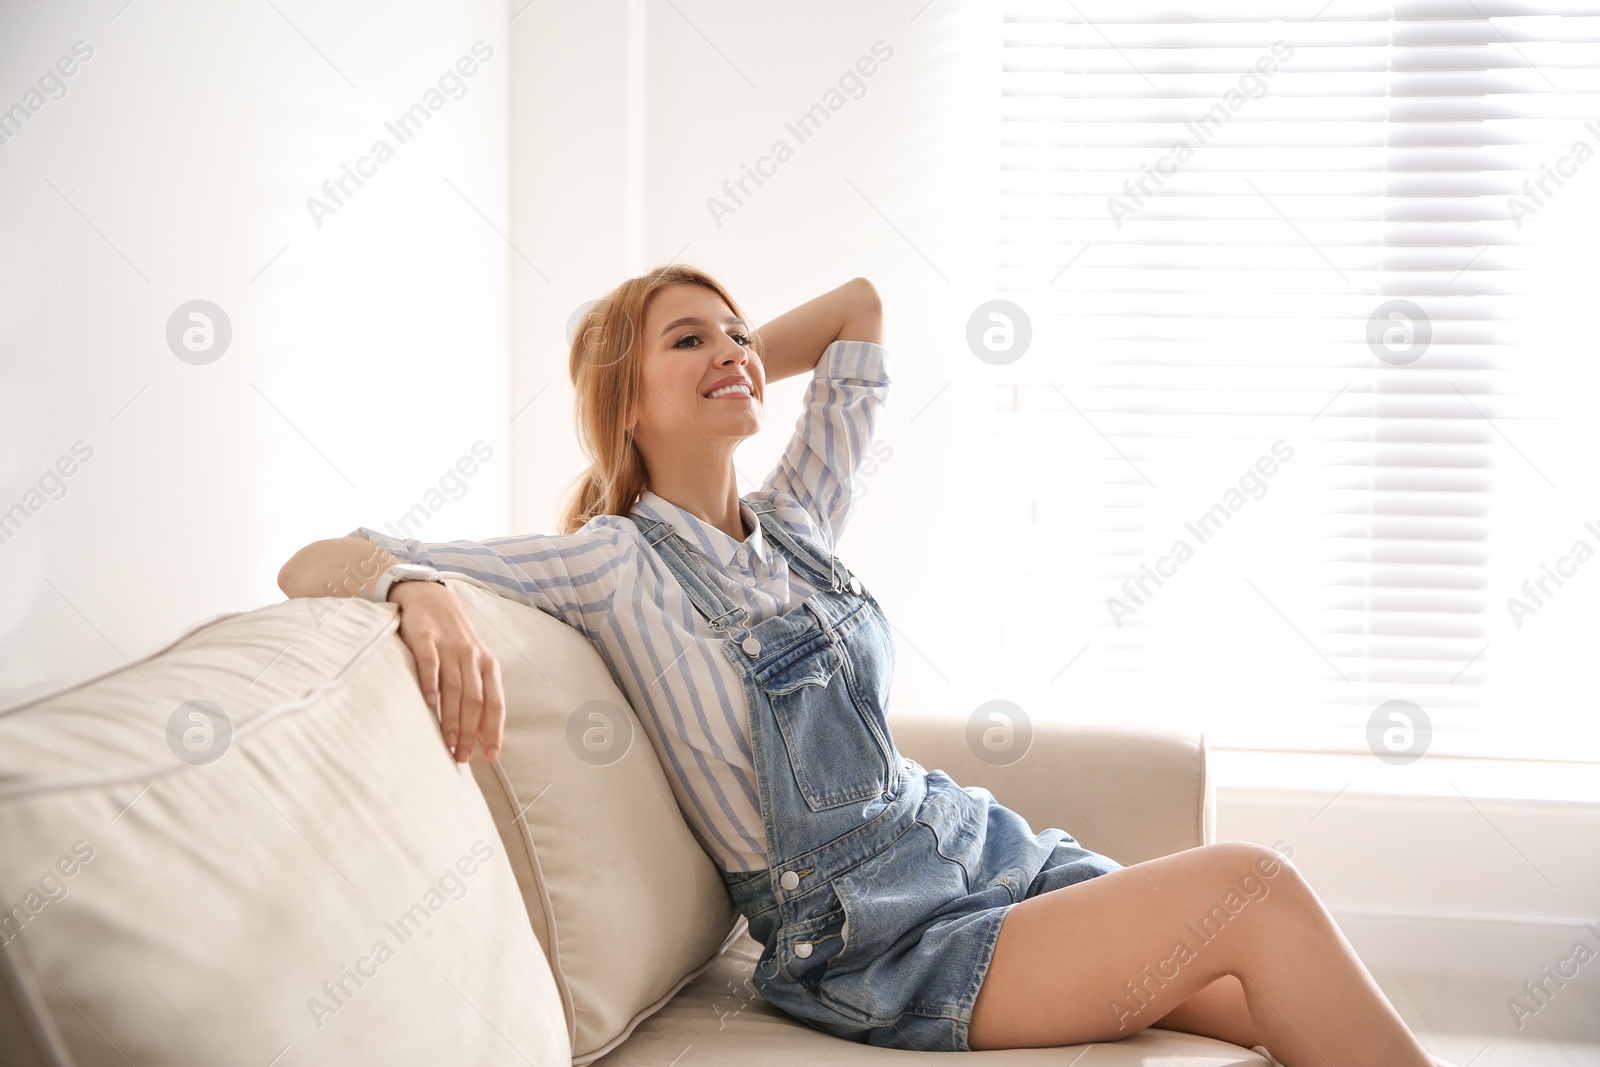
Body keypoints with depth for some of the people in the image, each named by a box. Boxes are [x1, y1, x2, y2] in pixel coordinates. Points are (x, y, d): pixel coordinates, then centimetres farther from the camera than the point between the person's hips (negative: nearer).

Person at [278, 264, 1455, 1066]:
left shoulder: (798, 523, 11)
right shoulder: (613, 564, -7)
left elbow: (861, 306, 24)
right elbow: (319, 566, -11)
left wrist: (736, 370, 18)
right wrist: (429, 593, -32)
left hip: (985, 845, 7)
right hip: (875, 938, -7)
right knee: (1252, 886, -21)